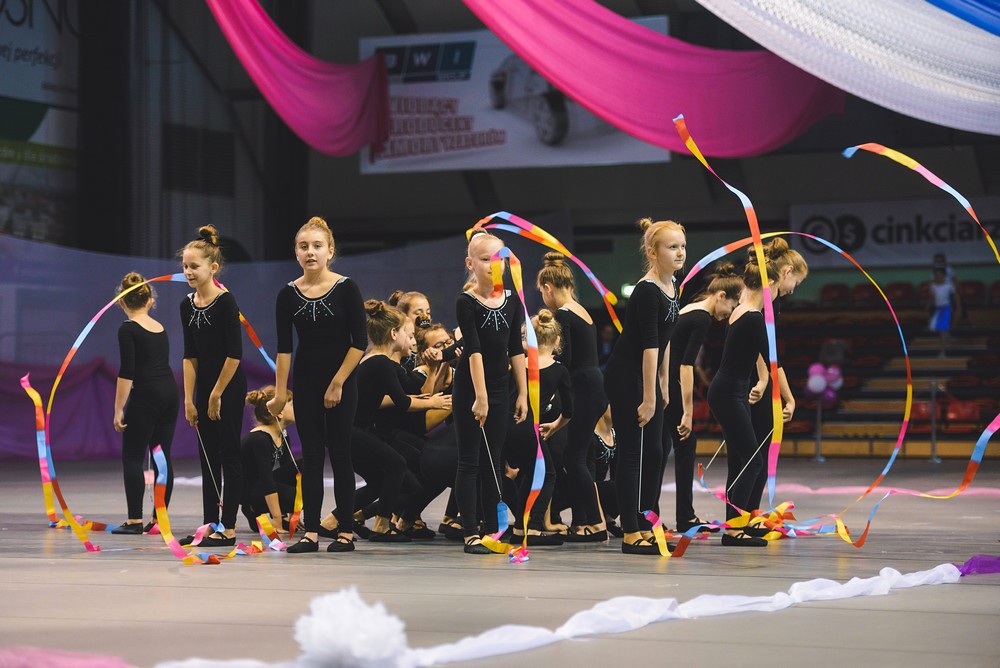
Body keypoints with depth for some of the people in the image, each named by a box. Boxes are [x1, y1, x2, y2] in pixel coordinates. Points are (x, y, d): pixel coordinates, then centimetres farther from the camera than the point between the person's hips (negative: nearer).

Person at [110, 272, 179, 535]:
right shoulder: (160, 328, 13)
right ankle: (159, 518, 11)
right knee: (162, 457, 9)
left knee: (132, 458, -1)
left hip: (146, 395, -7)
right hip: (170, 392, 7)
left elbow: (127, 372, -14)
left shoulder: (128, 329, -8)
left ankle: (135, 520, -5)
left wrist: (118, 409, -12)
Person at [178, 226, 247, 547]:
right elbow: (190, 355, 8)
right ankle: (209, 526, 15)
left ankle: (228, 529, 1)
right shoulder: (187, 305, 6)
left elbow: (234, 354, -16)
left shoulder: (226, 302, -15)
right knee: (208, 457, 10)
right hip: (204, 386, 7)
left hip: (229, 388, -7)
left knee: (229, 455, -2)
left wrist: (217, 394, -13)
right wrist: (189, 399, 3)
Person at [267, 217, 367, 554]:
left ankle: (345, 532, 8)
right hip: (306, 383, 3)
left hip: (341, 382, -3)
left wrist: (337, 383, -11)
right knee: (311, 455, 3)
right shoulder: (288, 294, 1)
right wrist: (280, 393, -5)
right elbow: (284, 347, 0)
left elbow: (360, 342, -8)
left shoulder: (346, 289, -8)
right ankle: (310, 532, 5)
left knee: (339, 454, 1)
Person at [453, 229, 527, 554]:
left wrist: (523, 393, 4)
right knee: (469, 461, -1)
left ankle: (492, 530, 15)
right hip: (469, 389, -5)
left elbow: (516, 350, 7)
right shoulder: (466, 303, -12)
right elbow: (474, 350, -19)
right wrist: (480, 396, -24)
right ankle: (471, 534, -1)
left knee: (492, 461, 10)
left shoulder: (511, 301, 4)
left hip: (498, 387, 5)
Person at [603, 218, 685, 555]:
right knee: (632, 452, -5)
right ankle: (630, 535, 0)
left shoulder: (670, 286, 7)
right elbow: (649, 346, -23)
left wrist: (660, 385, 18)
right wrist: (648, 399, -23)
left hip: (646, 375, 9)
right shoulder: (647, 291, -21)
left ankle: (645, 529, 17)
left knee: (653, 452, 10)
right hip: (625, 378, -9)